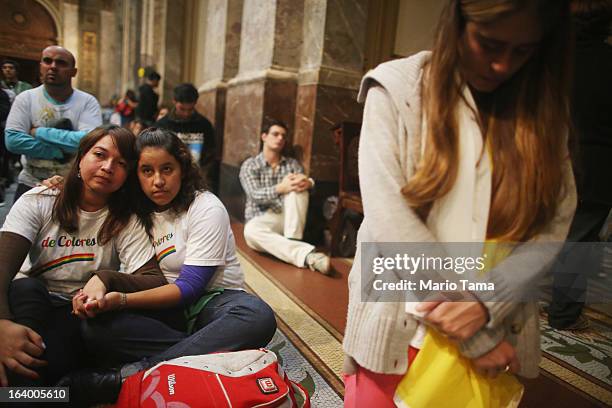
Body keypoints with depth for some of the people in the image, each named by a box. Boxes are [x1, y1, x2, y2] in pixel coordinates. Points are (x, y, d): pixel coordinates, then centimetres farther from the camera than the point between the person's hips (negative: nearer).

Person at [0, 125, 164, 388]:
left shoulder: (126, 221, -5)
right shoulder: (38, 202, -4)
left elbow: (155, 281, -16)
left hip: (80, 316, -1)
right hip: (29, 305, 2)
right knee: (26, 287, -31)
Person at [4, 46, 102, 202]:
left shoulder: (88, 102, -7)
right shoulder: (26, 98, -2)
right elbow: (13, 140, -13)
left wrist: (38, 132, -18)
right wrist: (60, 151, -20)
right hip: (31, 186, 1)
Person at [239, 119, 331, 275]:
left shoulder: (293, 164, 14)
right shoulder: (249, 165, 2)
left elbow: (304, 181, -4)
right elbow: (255, 196, -14)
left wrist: (308, 182, -31)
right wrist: (280, 188, -34)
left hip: (288, 221, 2)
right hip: (262, 221, -2)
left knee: (299, 187, -23)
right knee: (252, 230, -39)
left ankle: (293, 241, -30)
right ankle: (307, 254, -51)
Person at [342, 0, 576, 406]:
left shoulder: (542, 105, 4)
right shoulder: (398, 88, -7)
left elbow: (556, 222, -2)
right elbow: (388, 215, -16)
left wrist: (487, 302, -18)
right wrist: (475, 337, -14)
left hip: (498, 335, 3)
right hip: (397, 330, -2)